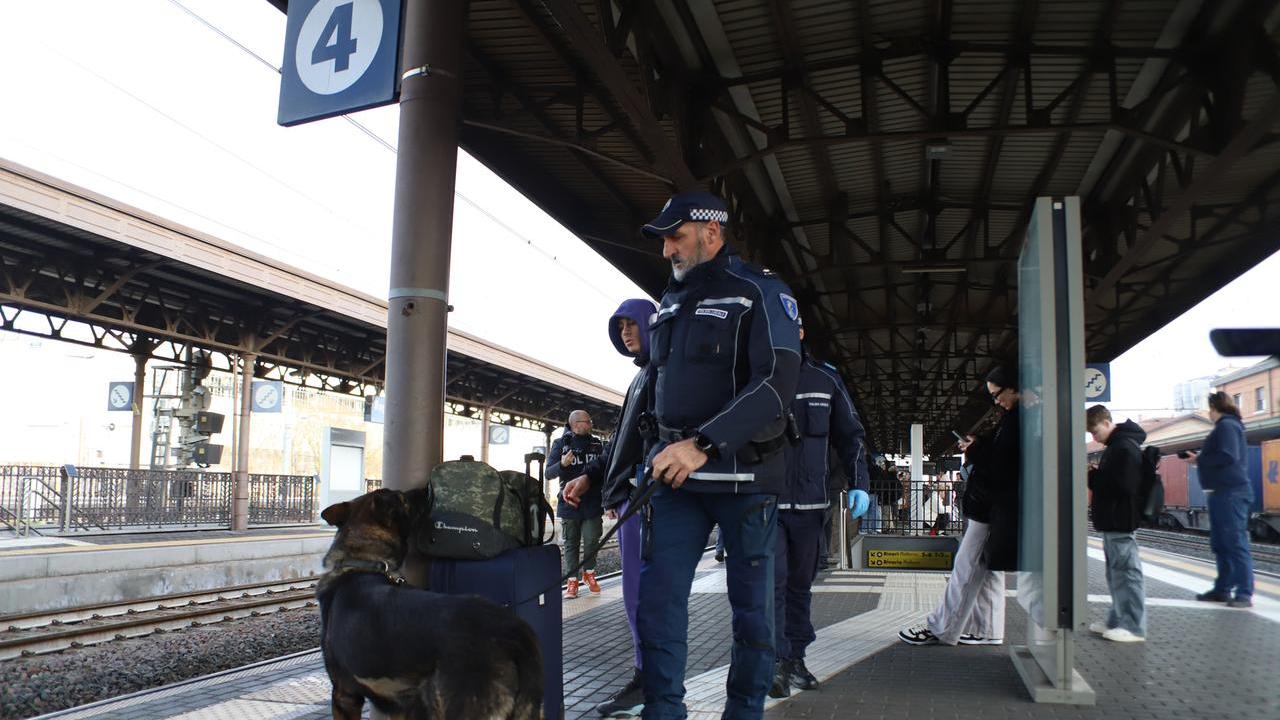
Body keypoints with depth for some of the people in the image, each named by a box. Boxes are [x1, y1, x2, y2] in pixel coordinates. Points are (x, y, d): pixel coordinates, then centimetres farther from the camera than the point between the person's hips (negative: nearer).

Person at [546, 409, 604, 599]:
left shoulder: (597, 444, 10)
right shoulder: (560, 444, 3)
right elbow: (549, 473, 0)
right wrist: (562, 464, -20)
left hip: (593, 503, 1)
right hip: (569, 503, -1)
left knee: (592, 540, -3)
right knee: (571, 543, 4)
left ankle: (589, 573, 19)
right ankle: (572, 581, 10)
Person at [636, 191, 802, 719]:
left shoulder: (760, 292, -4)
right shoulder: (669, 303, 17)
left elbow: (777, 383, -17)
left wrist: (704, 444, -26)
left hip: (743, 473, -5)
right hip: (677, 473, 5)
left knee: (751, 603, 5)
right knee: (657, 596, -2)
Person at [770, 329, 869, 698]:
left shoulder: (825, 380, 6)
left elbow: (850, 435, 12)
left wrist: (859, 484, 1)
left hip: (809, 503, 3)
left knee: (800, 582, 11)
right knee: (771, 580, -11)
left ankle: (795, 657, 21)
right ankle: (776, 661, -5)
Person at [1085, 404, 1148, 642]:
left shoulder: (1125, 447, -16)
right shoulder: (1116, 446, 16)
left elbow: (1124, 485, -23)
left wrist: (1093, 477, -13)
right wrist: (1095, 475, 4)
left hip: (1120, 522, -11)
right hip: (1113, 521, 11)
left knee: (1126, 571, -6)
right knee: (1116, 573, 14)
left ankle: (1134, 627, -2)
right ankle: (1118, 621, 22)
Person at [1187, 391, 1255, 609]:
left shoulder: (1227, 425, -11)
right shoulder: (1226, 425, 20)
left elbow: (1228, 456, -23)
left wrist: (1199, 460, -12)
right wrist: (1200, 458, 6)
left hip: (1231, 493, -11)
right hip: (1223, 493, 11)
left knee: (1236, 543, -9)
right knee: (1220, 544, 14)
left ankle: (1245, 594, -7)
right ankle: (1222, 589, 20)